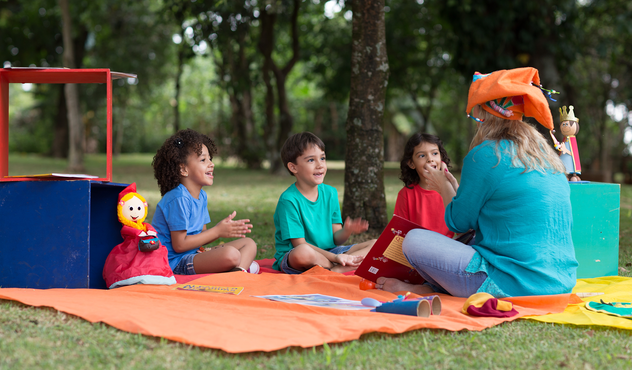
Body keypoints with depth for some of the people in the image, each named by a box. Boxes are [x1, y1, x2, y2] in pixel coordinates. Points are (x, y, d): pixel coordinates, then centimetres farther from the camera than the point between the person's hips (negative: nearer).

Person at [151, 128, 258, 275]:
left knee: (249, 244, 8)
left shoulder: (201, 196, 14)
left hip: (194, 254, 11)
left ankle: (239, 271, -18)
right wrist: (217, 231, -11)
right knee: (230, 254, -35)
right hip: (175, 262, -11)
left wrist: (226, 228, -2)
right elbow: (179, 245, -18)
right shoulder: (179, 199, -17)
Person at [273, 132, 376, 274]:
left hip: (329, 252, 7)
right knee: (303, 253, -42)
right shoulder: (289, 200, -14)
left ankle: (335, 270, -25)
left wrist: (347, 231, -18)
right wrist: (335, 257, -23)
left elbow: (335, 239, 6)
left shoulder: (330, 193, 7)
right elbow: (299, 244, -16)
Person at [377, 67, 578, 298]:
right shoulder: (546, 153, 12)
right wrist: (454, 188, 31)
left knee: (414, 241, -4)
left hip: (518, 285, -9)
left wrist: (444, 187, 18)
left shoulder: (485, 155, -12)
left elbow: (458, 222, -1)